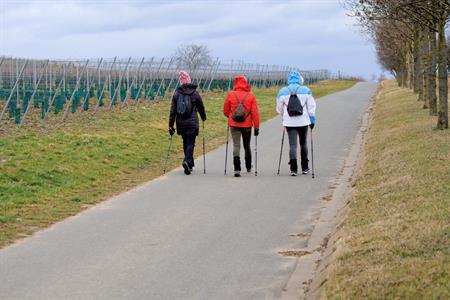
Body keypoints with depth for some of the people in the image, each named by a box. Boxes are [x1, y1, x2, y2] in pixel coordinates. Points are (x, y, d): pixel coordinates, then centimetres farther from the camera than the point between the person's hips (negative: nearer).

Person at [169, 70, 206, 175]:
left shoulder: (176, 94, 0)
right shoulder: (195, 93, -6)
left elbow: (172, 111, 0)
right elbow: (201, 107, 6)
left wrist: (171, 125, 4)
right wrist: (203, 117, 26)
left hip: (181, 123, 3)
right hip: (192, 123, -3)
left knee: (185, 142, 17)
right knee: (190, 143, 0)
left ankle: (190, 164, 24)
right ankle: (187, 161, -22)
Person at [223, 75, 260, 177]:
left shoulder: (230, 95, -4)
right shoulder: (251, 96, -4)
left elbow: (225, 111, 5)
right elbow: (255, 112, -7)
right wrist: (256, 127, -3)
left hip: (234, 124, -1)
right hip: (247, 125, 1)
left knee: (236, 145, -3)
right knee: (247, 146, 18)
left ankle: (237, 168, -20)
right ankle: (248, 167, 34)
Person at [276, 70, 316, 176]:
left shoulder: (282, 92, 2)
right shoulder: (305, 90, -1)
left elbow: (279, 109, 12)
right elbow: (311, 107, 0)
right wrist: (312, 120, 9)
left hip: (289, 122, 0)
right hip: (303, 121, 0)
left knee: (292, 144, -1)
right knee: (303, 143, 15)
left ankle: (294, 169, -13)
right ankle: (305, 167, 21)